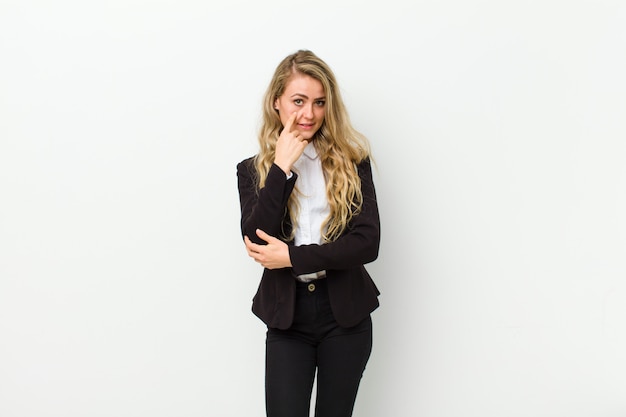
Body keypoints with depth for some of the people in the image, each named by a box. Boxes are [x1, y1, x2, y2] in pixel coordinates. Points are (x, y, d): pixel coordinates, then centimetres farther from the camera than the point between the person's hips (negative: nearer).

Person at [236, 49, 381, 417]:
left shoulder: (351, 161, 0)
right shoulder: (253, 169, 3)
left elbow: (368, 242, -11)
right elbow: (256, 241, -13)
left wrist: (291, 256, -13)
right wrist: (282, 167, -14)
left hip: (345, 316, 0)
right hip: (287, 317, 0)